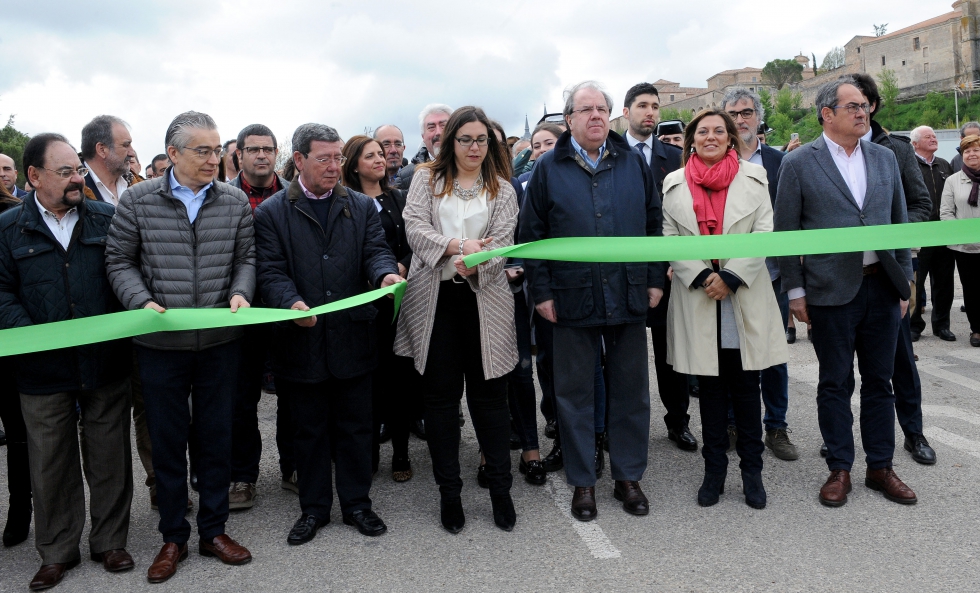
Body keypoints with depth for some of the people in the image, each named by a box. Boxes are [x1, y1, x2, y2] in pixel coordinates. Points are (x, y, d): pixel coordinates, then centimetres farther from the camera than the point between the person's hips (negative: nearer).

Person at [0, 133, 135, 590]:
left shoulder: (107, 219, 4)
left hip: (106, 364, 0)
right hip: (43, 372, 0)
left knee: (109, 459, 10)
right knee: (51, 465, 11)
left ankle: (110, 542, 27)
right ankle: (57, 553, 27)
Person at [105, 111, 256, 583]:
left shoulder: (235, 202, 2)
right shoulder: (138, 200, -2)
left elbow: (246, 258, 7)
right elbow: (119, 260, 1)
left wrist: (240, 293, -12)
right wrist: (143, 302, -13)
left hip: (221, 341, 1)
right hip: (160, 344, -1)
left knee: (216, 437, 11)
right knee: (167, 441, 10)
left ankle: (214, 530, 27)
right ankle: (173, 538, 26)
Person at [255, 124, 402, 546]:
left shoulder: (362, 206, 9)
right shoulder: (272, 212, 1)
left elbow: (376, 251, 1)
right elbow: (271, 270, -6)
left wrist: (386, 274, -23)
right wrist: (291, 302, -26)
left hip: (353, 337, 2)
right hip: (302, 339, -1)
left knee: (355, 427, 12)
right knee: (309, 429, 12)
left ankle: (357, 503, 28)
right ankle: (314, 508, 28)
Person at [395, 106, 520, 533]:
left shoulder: (502, 190, 11)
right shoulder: (427, 179, 10)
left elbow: (502, 242, -1)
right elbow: (415, 228, -4)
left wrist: (476, 262, -22)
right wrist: (458, 246, -19)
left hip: (483, 298, 0)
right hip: (435, 297, 0)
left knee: (489, 393, 3)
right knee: (440, 394, 5)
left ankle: (500, 488, 17)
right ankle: (449, 491, 17)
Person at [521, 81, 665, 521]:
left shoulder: (633, 163, 7)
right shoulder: (549, 168, 2)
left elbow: (654, 223, 9)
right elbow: (532, 234, 1)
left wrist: (655, 280, 4)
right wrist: (541, 292, -4)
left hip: (629, 297, 2)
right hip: (572, 299, -1)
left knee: (631, 389, 10)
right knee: (575, 392, 7)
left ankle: (628, 477, 26)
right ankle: (582, 482, 22)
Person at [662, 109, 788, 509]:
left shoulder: (753, 177, 5)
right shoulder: (674, 183, 7)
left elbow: (764, 234, -2)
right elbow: (670, 240, 2)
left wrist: (731, 276, -13)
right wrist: (702, 277, -12)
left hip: (745, 297, -1)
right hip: (696, 297, 1)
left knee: (746, 386, 5)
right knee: (710, 387, 8)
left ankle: (752, 471, 17)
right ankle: (714, 470, 19)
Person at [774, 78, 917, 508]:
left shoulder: (884, 158, 10)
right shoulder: (799, 163, -3)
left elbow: (899, 222, 13)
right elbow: (786, 231, -3)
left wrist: (904, 283, 9)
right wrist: (795, 291, -5)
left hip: (881, 287, 4)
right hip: (831, 291, -4)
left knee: (879, 381, 12)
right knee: (836, 384, 6)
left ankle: (880, 467, 25)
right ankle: (839, 469, 20)